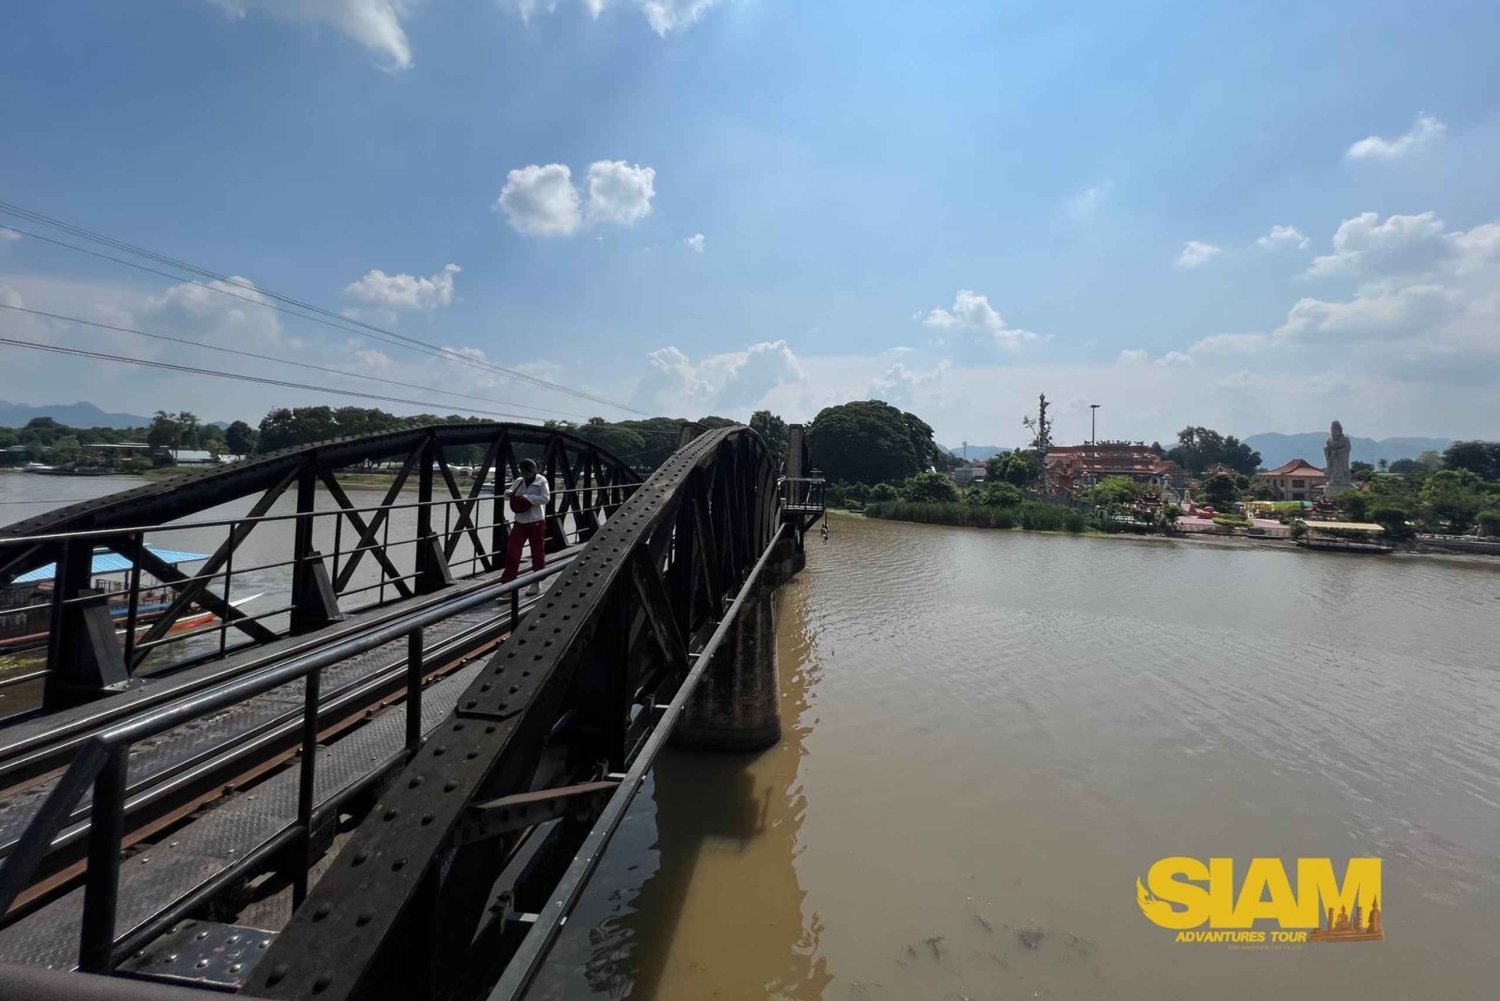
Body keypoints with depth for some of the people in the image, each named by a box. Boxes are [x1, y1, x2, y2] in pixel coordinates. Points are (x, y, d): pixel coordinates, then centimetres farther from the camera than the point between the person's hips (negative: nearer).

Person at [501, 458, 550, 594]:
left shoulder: (541, 481, -7)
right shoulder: (518, 481, 6)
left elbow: (545, 498, -17)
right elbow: (511, 494, 10)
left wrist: (527, 497, -21)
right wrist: (508, 494, -13)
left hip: (536, 522, -4)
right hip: (520, 522, 4)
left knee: (537, 553, 5)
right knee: (512, 550, -1)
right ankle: (507, 581, 8)